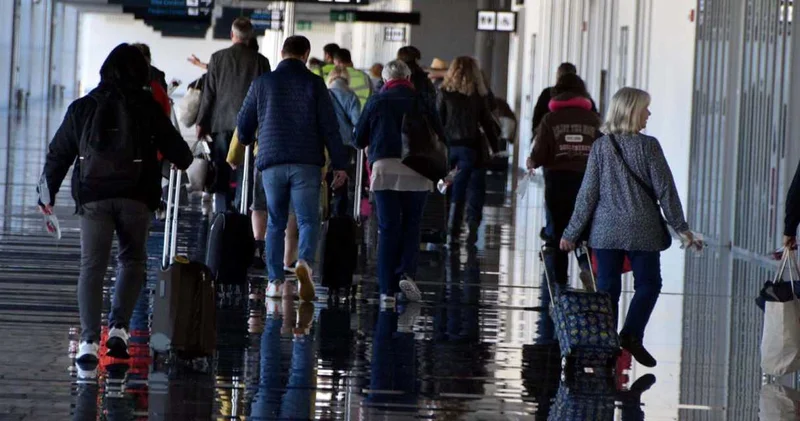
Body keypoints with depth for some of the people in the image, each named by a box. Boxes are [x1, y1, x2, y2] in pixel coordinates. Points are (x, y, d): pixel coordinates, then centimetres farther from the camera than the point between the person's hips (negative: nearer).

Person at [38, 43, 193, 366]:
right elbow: (175, 148, 8)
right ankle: (119, 327, -2)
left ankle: (89, 339, -12)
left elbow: (58, 154, 12)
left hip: (93, 197, 1)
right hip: (136, 197, -1)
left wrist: (47, 193, 23)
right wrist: (187, 161, 33)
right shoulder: (147, 109, 3)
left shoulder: (82, 108, 8)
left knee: (92, 267, 0)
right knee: (132, 260, 14)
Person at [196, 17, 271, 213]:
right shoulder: (260, 61, -1)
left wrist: (202, 123, 9)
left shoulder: (218, 58, -1)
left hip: (222, 124, 0)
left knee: (222, 176, 5)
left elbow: (209, 93, 1)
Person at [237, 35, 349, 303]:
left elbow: (244, 123, 14)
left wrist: (245, 143, 37)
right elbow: (330, 127, -1)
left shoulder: (262, 83, 6)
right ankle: (305, 261, -28)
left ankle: (275, 280, 5)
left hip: (271, 163, 2)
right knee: (308, 220, -1)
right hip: (307, 163, -2)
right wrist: (339, 165, 2)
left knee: (276, 223, 9)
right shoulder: (314, 84, 1)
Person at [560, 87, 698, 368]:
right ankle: (632, 334, -11)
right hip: (642, 229, -3)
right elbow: (664, 189, -6)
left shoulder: (601, 147, 0)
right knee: (648, 283, 7)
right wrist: (680, 226, 3)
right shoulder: (648, 145, -8)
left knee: (607, 287, 8)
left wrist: (572, 233, 5)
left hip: (605, 230, 3)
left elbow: (588, 193, 0)